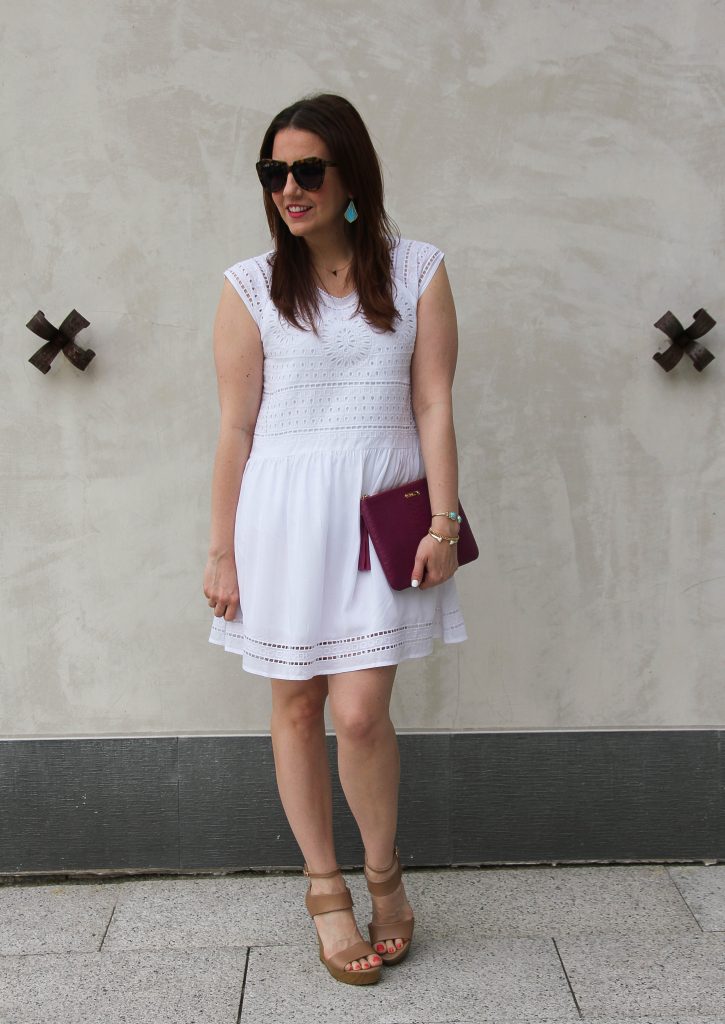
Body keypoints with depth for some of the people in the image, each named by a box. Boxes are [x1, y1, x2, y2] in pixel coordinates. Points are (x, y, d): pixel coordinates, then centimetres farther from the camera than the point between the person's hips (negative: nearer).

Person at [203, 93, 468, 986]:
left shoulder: (416, 271, 3)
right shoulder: (251, 286, 2)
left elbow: (433, 406, 2)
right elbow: (236, 426, 2)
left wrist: (443, 523, -5)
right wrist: (221, 550, 1)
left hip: (382, 510, -1)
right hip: (283, 512, 1)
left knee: (359, 713, -7)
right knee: (296, 706, 8)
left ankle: (384, 872, 21)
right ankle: (325, 887, 28)